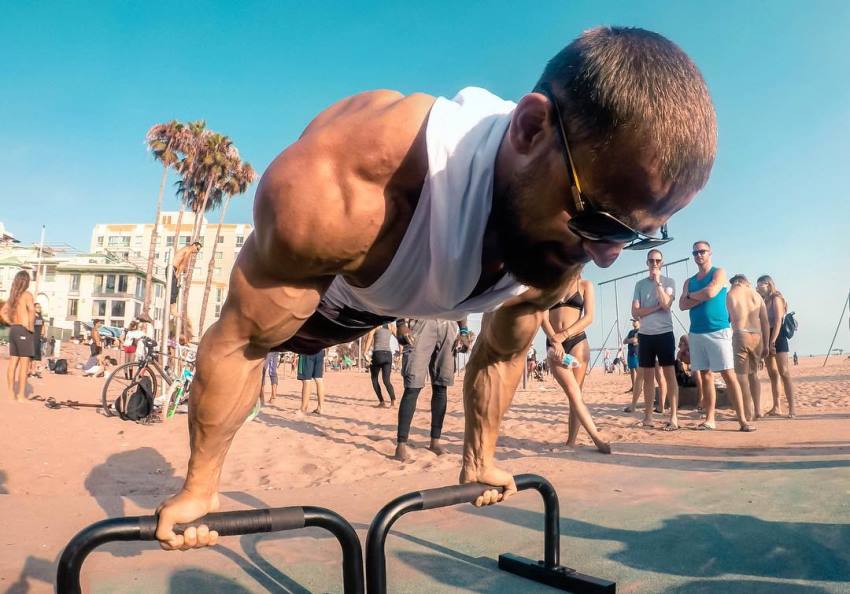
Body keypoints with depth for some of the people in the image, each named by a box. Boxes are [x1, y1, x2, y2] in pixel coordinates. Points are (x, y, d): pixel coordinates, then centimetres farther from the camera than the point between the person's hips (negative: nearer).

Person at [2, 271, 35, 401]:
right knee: (24, 363, -5)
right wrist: (31, 327, -19)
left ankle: (11, 393, 15)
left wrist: (12, 323, 17)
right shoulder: (27, 295, -12)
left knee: (13, 362, 11)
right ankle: (21, 395, -5)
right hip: (24, 331, -8)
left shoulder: (13, 295, 13)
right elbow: (32, 310, -30)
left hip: (13, 330, 8)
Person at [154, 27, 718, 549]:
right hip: (292, 282, -4)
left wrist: (479, 459, 4)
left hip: (391, 296, 5)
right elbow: (239, 341, -34)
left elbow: (502, 351, -8)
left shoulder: (556, 252, -31)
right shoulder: (336, 190, -51)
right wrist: (199, 488, -21)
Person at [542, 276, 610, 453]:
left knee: (575, 394, -2)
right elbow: (543, 316, 0)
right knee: (574, 394, -9)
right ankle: (598, 439, -7)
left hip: (577, 341, 0)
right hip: (554, 344, 0)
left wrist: (563, 335, -12)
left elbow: (589, 317, -1)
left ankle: (571, 442, 6)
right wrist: (554, 340, -15)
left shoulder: (585, 285, 9)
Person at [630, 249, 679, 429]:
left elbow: (666, 304, -15)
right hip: (645, 335, 3)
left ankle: (674, 417, -2)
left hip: (664, 333, -3)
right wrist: (656, 306, -10)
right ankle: (648, 415, 13)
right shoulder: (640, 284, 9)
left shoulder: (668, 282, 3)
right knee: (648, 376, 8)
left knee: (669, 375, -3)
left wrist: (658, 281, -13)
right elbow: (635, 312, 0)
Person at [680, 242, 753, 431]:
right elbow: (682, 305, 3)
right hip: (696, 333, 5)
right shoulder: (689, 281, 16)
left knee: (728, 374, -9)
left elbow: (711, 292, -15)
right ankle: (710, 419, 10)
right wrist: (702, 297, -9)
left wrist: (691, 295, 2)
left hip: (718, 331, -5)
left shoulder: (719, 273, 3)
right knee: (706, 376, 6)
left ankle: (742, 420, -8)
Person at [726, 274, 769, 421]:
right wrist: (765, 345, 13)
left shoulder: (730, 295, 3)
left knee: (742, 375, 2)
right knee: (754, 374, 17)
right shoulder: (756, 295, 12)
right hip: (757, 336, 4)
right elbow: (765, 322, 9)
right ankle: (758, 410, 18)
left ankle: (748, 413, 1)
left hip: (740, 335, -4)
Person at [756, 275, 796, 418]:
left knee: (784, 372, -11)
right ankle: (777, 407, 11)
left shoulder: (776, 299, -5)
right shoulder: (764, 301, 15)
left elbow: (778, 321, -13)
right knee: (772, 374, 8)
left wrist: (772, 342, -19)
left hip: (777, 338, -8)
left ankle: (792, 408, -13)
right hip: (766, 338, 8)